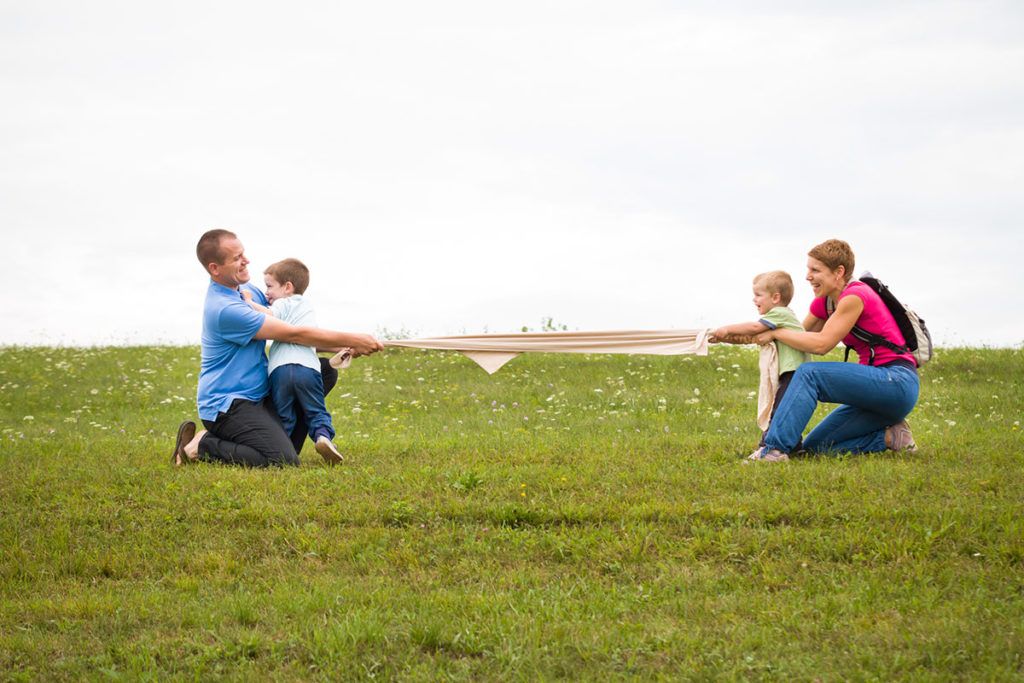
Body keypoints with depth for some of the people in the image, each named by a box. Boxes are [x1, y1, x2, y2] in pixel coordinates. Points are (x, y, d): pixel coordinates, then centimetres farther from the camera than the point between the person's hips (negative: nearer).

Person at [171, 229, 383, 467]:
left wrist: (340, 348, -1)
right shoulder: (225, 309, -23)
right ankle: (201, 446, -8)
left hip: (257, 394, 10)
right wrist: (351, 340, -13)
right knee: (284, 461, -25)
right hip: (226, 404, -10)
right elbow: (294, 334, -19)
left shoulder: (246, 290, 9)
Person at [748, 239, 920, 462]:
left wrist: (775, 332, -10)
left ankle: (775, 449, -31)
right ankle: (890, 437, 7)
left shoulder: (854, 297, -15)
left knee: (809, 373, -24)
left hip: (899, 381, -10)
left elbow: (821, 344, -20)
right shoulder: (824, 301, 13)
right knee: (815, 446, 4)